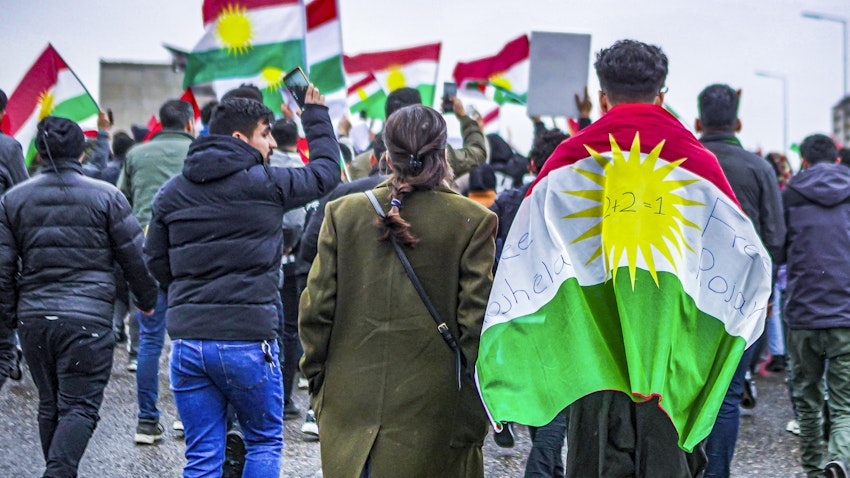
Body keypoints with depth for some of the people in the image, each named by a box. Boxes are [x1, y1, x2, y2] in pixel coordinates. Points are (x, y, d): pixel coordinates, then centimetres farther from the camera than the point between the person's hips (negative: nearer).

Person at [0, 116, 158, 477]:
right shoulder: (106, 196, -2)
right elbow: (135, 257, 2)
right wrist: (147, 299, 18)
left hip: (34, 317, 4)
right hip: (88, 317, -4)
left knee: (50, 405, 17)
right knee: (80, 407, -4)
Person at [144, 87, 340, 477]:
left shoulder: (172, 192, 7)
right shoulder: (265, 184, -6)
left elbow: (156, 262, 10)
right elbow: (326, 172, 10)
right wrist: (316, 114, 23)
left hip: (187, 339, 4)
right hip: (248, 338, -4)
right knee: (265, 444, 14)